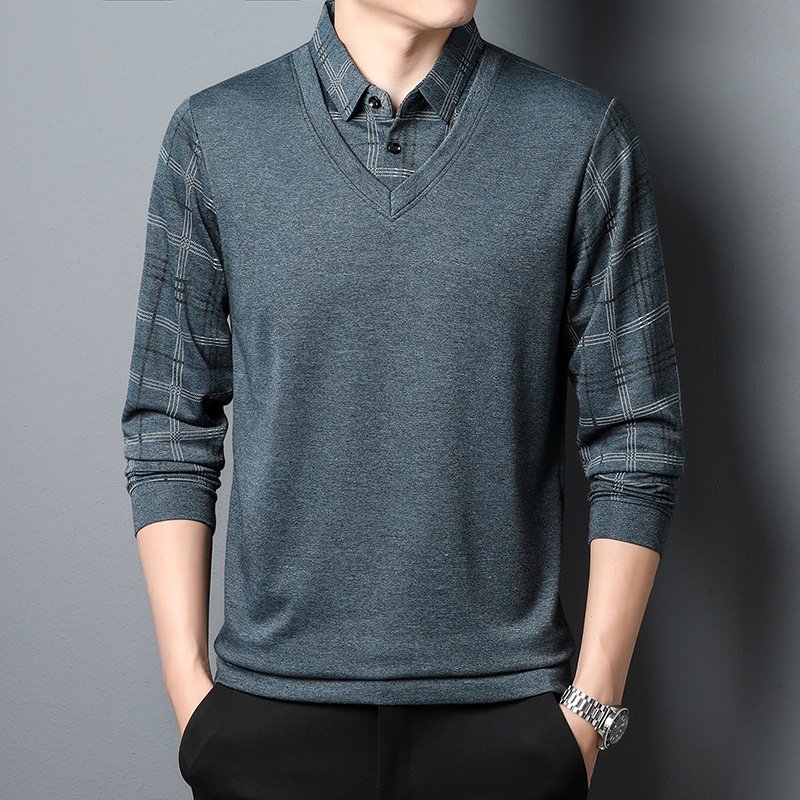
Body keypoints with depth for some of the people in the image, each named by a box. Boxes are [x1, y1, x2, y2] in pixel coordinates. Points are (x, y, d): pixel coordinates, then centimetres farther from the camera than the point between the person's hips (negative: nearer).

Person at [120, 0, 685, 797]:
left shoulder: (586, 138, -4)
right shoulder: (213, 135, -1)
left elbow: (636, 438, -2)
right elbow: (169, 431, 3)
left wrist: (592, 705, -4)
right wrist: (188, 683, -1)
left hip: (506, 702, 0)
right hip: (273, 705, 1)